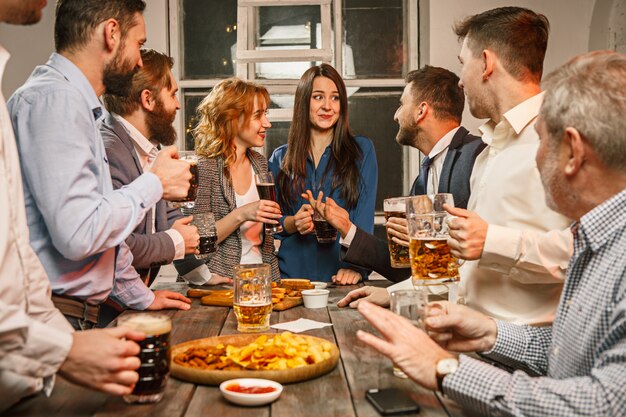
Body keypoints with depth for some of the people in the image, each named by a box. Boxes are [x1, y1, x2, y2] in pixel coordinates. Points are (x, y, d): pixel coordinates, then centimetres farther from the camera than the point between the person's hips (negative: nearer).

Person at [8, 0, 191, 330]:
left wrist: (141, 297, 28)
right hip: (49, 321, -9)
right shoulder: (54, 99, -15)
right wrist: (155, 183, -9)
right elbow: (79, 234, -24)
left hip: (77, 313, 9)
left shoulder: (72, 100, 17)